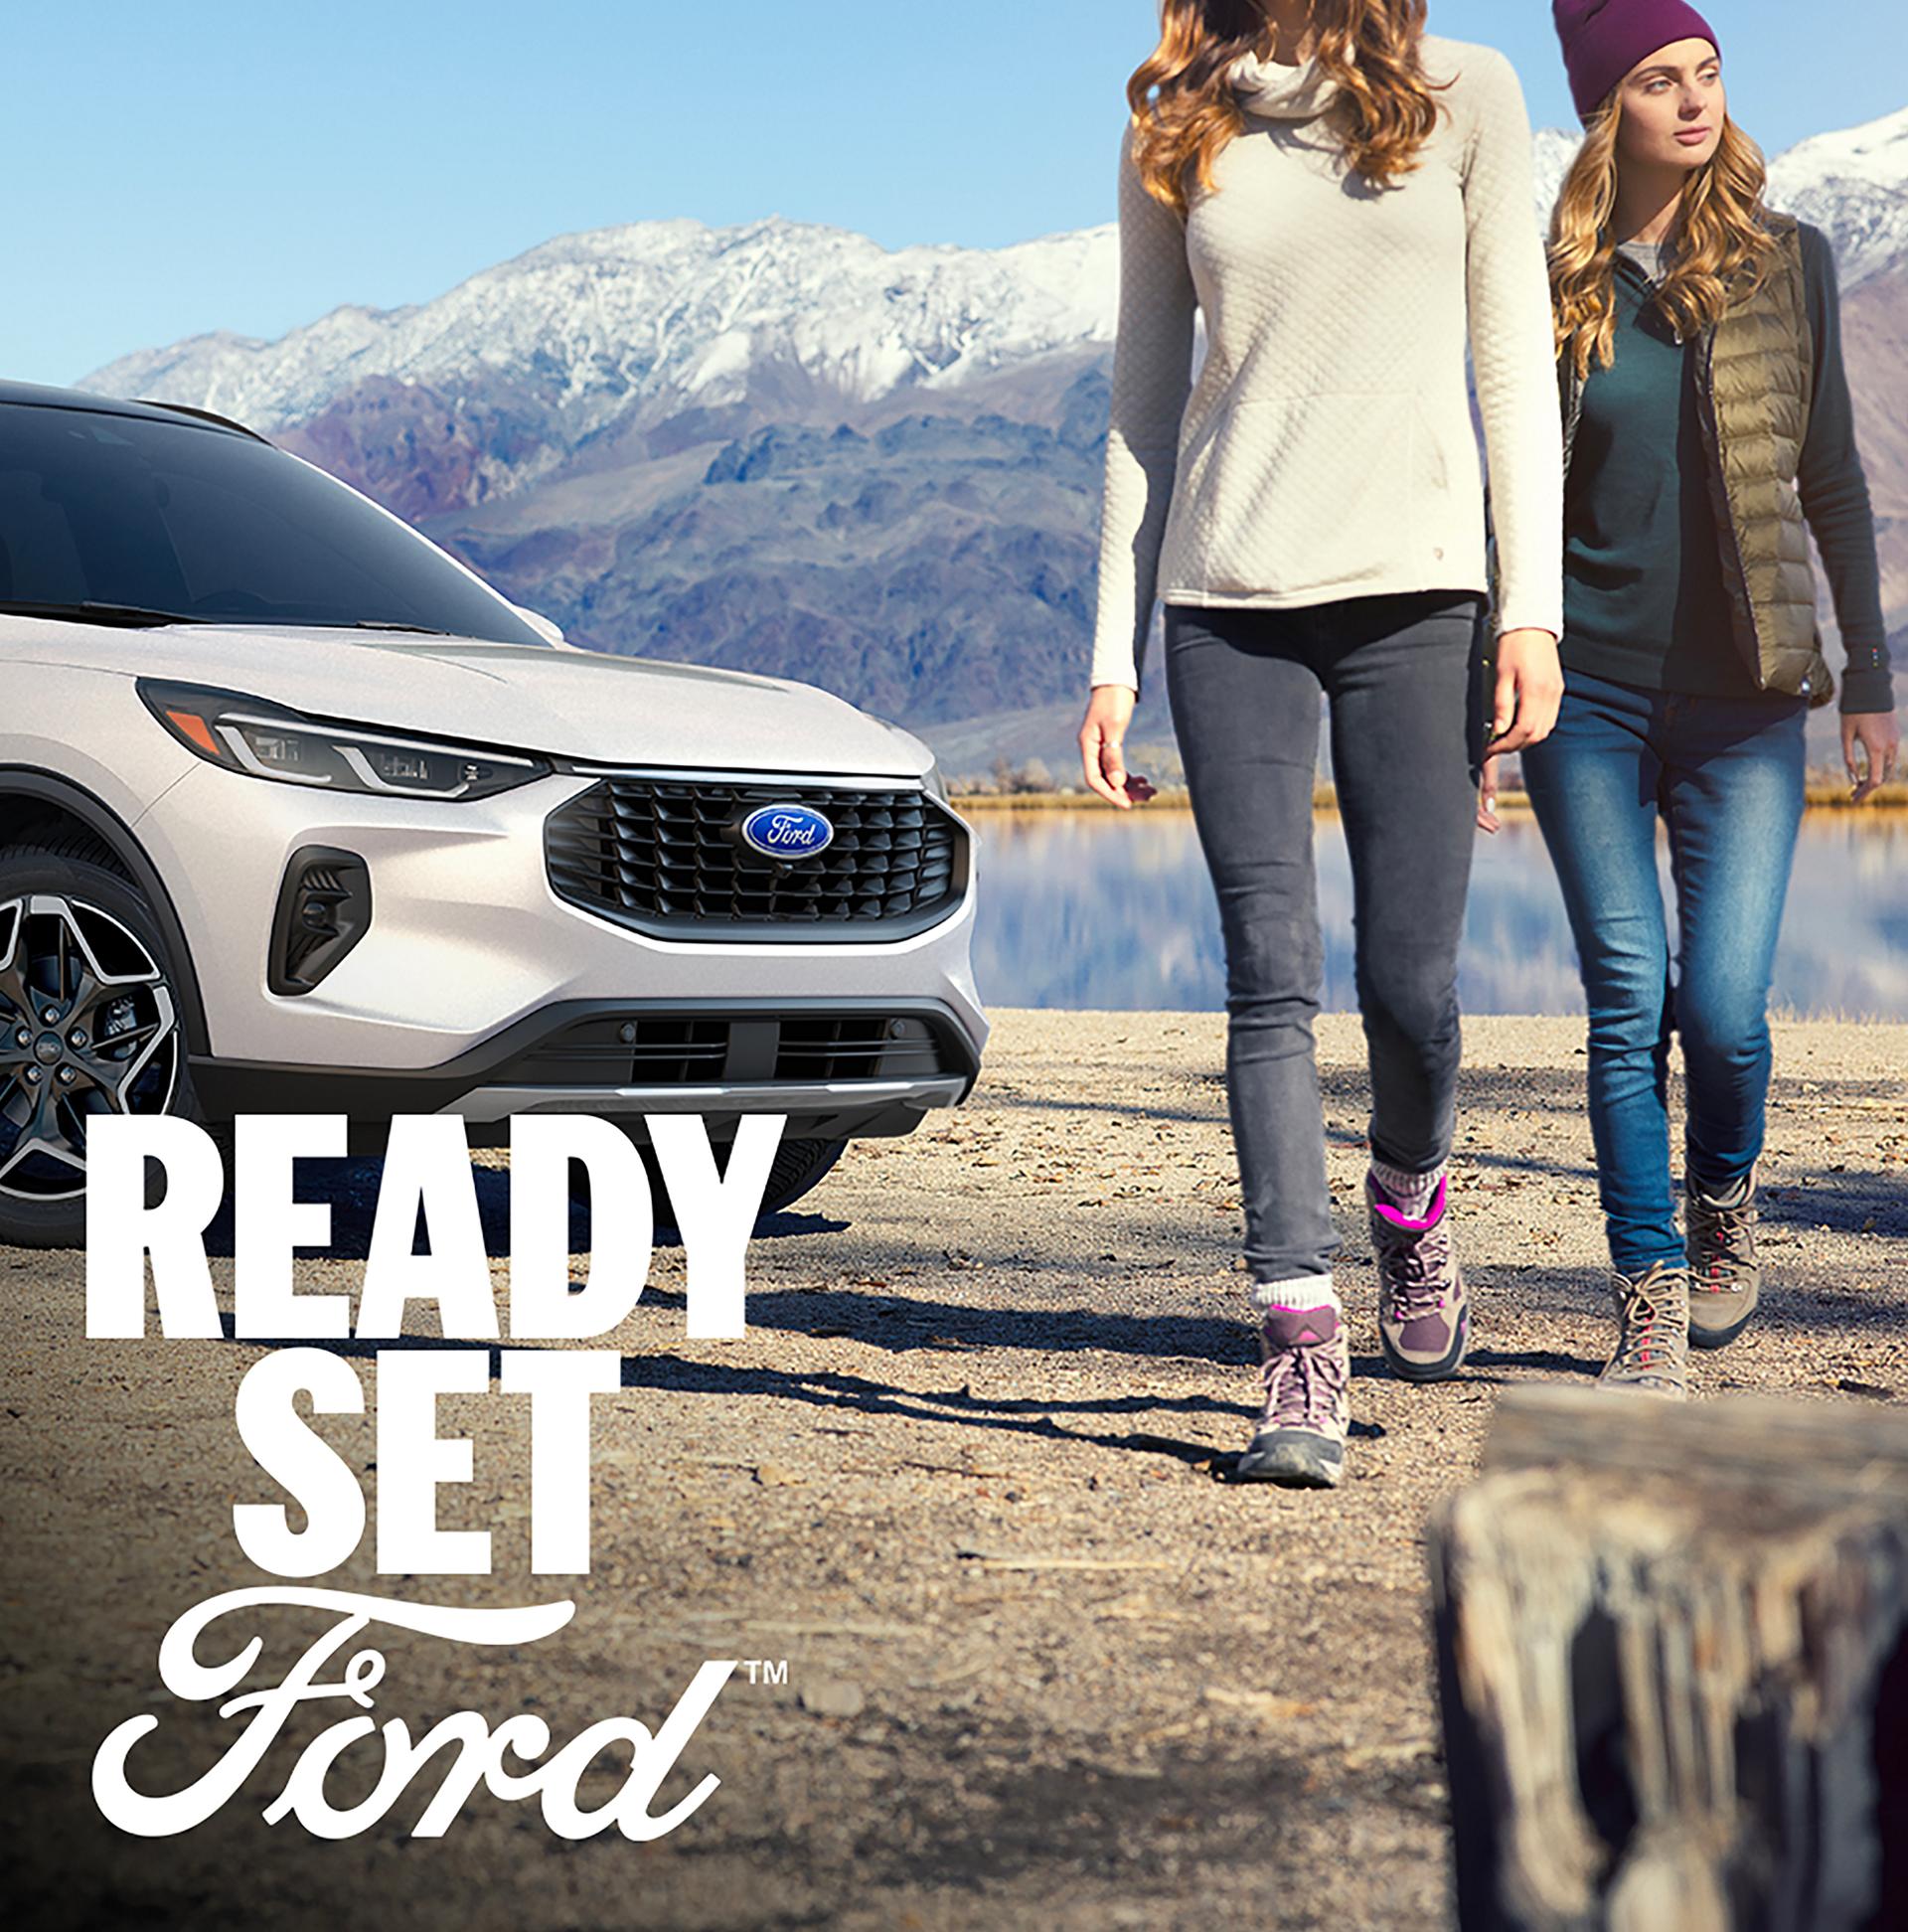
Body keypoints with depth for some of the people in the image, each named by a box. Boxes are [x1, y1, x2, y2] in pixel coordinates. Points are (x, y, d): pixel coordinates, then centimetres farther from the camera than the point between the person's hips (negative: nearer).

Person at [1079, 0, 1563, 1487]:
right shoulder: (1177, 129, 10)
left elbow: (1515, 361, 4)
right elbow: (1144, 403, 12)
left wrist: (1534, 605, -4)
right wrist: (1112, 658, 8)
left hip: (1413, 583, -1)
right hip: (1229, 595, 1)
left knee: (1413, 982, -2)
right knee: (1272, 979, -6)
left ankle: (1411, 1200, 30)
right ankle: (1303, 1352, -4)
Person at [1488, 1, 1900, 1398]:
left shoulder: (1787, 262, 4)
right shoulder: (1552, 281, 3)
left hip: (1744, 705, 0)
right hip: (1591, 695, 0)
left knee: (1724, 1008, -8)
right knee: (1629, 1000, -4)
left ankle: (1726, 1194, 25)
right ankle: (1650, 1308, 7)